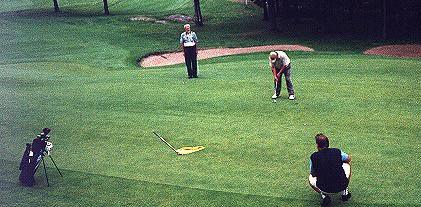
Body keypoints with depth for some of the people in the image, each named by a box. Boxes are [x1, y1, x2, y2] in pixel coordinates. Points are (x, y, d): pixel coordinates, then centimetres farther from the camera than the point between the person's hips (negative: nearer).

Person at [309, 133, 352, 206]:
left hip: (325, 189, -1)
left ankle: (324, 195, 6)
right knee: (347, 164, 28)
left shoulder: (313, 157, -3)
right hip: (342, 186, 1)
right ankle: (344, 192, 24)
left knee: (311, 178, 31)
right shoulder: (337, 151, 0)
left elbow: (313, 174, 12)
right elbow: (349, 159, 23)